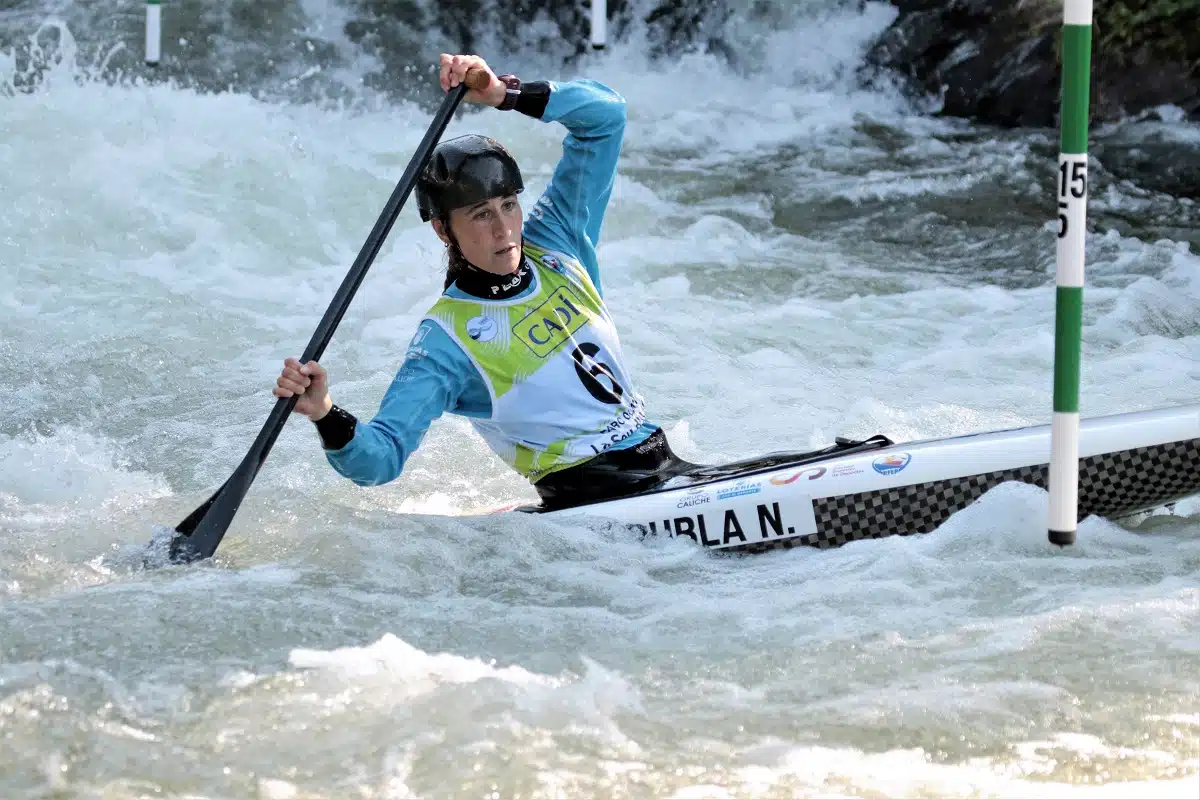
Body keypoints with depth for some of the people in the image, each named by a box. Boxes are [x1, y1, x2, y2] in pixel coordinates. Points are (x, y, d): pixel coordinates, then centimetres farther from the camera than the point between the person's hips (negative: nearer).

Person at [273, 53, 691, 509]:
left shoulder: (553, 242, 9)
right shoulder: (446, 341, -7)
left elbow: (603, 114, 7)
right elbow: (379, 460, -13)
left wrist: (505, 94, -8)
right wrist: (326, 417, -33)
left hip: (662, 466, 7)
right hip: (588, 501, -7)